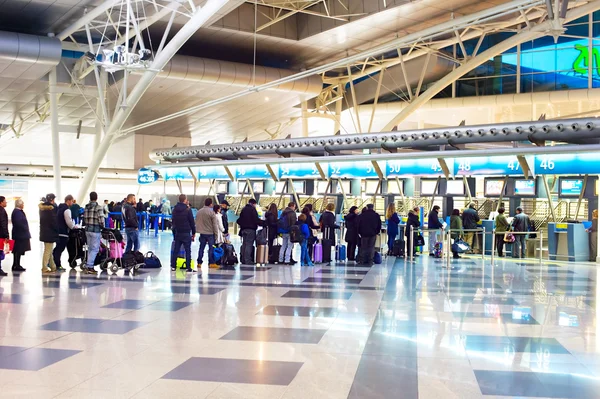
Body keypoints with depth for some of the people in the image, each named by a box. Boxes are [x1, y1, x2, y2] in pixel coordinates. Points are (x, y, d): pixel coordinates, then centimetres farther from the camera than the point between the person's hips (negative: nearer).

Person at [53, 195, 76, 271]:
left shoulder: (60, 207, 15)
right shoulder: (67, 209, -15)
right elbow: (69, 222, -19)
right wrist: (73, 226, 1)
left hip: (58, 230, 9)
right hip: (63, 232, -9)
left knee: (58, 248, 17)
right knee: (60, 248, -4)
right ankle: (57, 265, 0)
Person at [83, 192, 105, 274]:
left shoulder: (86, 207, 8)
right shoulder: (98, 207, -12)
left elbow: (84, 218, 7)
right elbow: (101, 219, -16)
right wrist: (102, 226, 2)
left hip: (87, 229, 6)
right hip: (96, 230, -6)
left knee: (90, 248, 15)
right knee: (94, 249, -1)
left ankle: (88, 266, 17)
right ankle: (89, 266, -7)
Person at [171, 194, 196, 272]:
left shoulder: (174, 210, 7)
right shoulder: (188, 210, -11)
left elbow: (173, 222, 13)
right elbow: (192, 222, -9)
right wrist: (193, 232, 1)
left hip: (177, 233, 6)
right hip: (186, 233, -5)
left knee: (176, 250, 11)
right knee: (188, 251, -2)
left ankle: (173, 266, 11)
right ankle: (188, 267, -4)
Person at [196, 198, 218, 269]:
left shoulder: (199, 212, 8)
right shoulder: (211, 212, -12)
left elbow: (197, 222, 14)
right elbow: (214, 224, -12)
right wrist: (215, 232, -4)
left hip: (202, 233, 6)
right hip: (210, 233, -6)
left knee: (201, 248, 11)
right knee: (211, 248, -1)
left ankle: (199, 263, 12)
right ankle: (211, 263, 0)